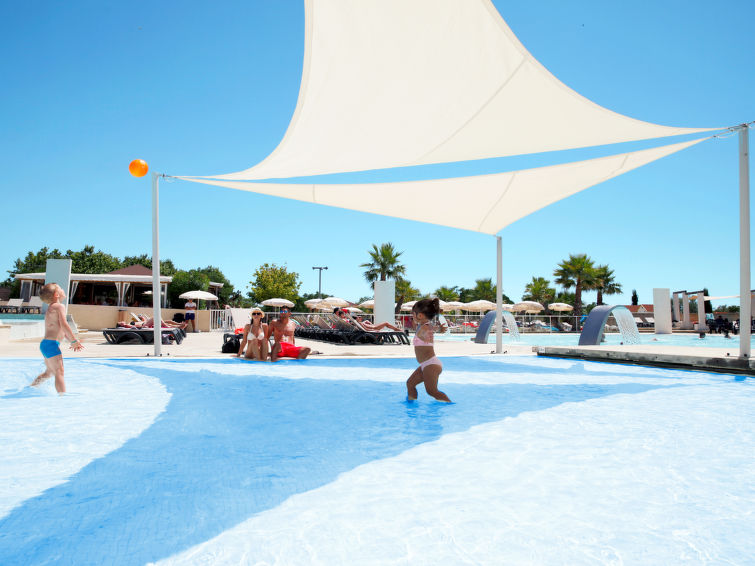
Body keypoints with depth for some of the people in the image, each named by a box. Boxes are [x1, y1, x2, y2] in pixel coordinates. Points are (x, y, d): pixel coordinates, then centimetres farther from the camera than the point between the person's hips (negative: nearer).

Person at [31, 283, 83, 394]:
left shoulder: (51, 308, 20)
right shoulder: (59, 306, -10)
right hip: (51, 344, -10)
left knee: (49, 372, 26)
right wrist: (74, 341, -15)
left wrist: (72, 341, 20)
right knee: (59, 373, -13)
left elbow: (60, 328, 23)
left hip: (45, 344, 10)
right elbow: (64, 326, -20)